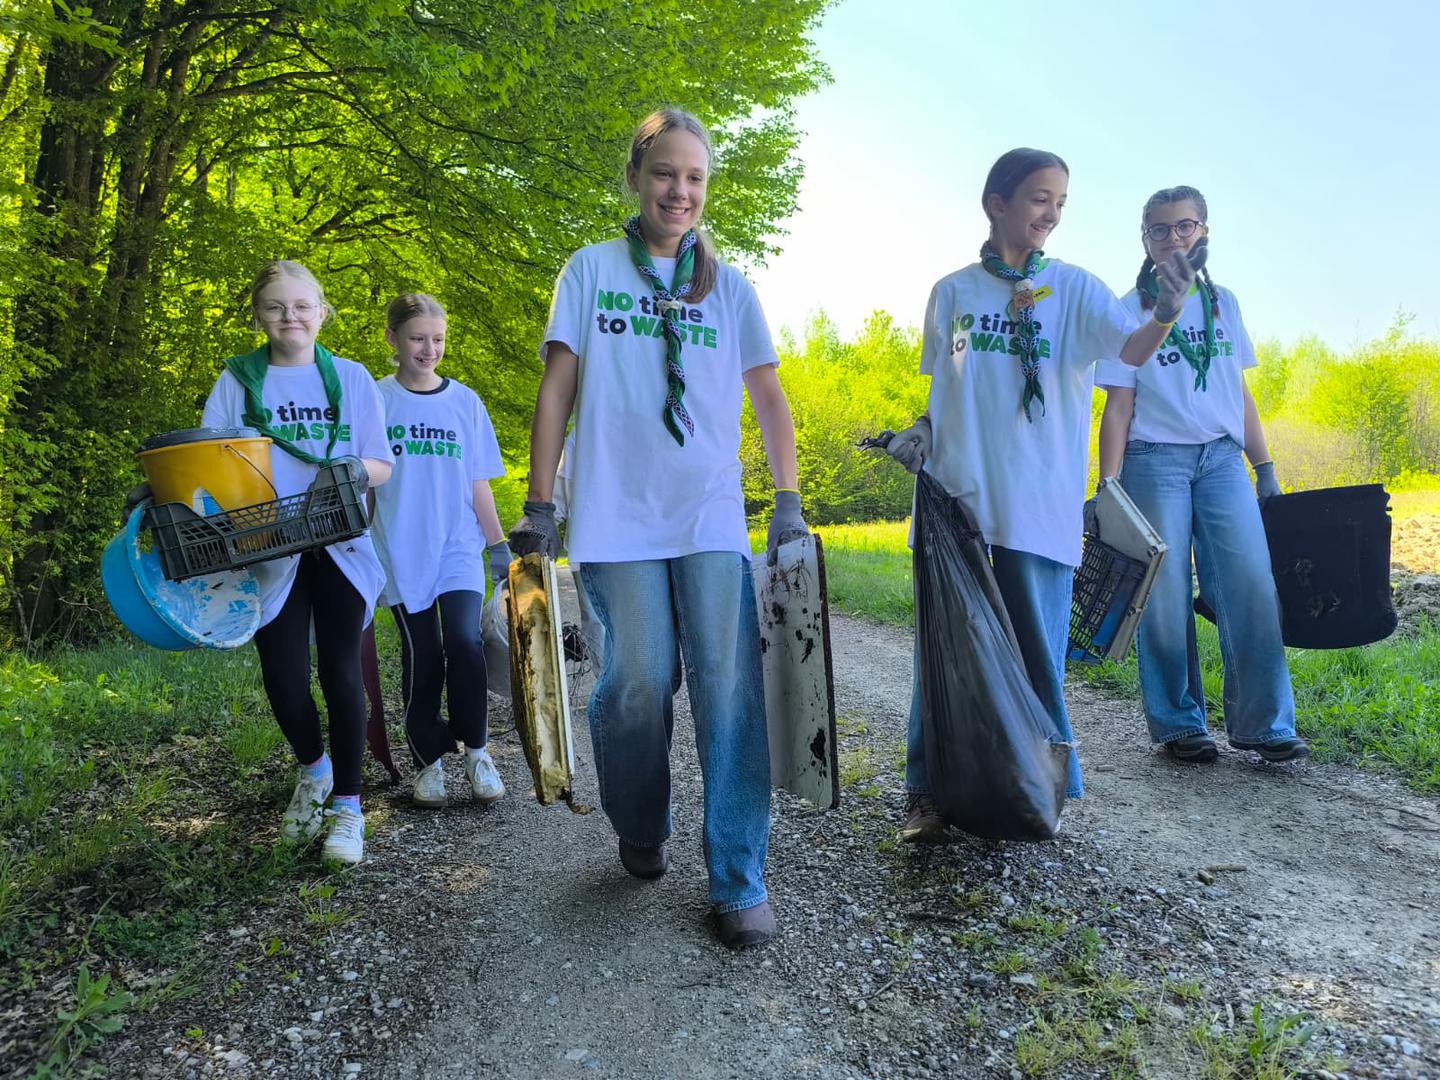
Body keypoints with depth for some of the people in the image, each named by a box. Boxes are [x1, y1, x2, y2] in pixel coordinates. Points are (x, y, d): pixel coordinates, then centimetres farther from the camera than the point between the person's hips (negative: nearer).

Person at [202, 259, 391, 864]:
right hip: (269, 553, 1)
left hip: (339, 547, -1)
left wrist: (357, 471, -18)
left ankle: (347, 804, 11)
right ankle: (312, 769, 32)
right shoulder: (237, 381, 6)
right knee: (283, 677, 1)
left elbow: (382, 466, 4)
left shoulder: (351, 379, 6)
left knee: (339, 668, 0)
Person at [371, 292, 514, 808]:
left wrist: (498, 547, 6)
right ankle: (429, 760, 19)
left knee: (465, 642, -15)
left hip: (459, 547, 0)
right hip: (403, 550, 0)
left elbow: (479, 485, 9)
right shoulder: (376, 401, 3)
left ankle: (475, 750, 5)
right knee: (421, 655, 2)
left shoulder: (465, 401, 6)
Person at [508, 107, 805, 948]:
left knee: (729, 685, -7)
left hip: (712, 517, 1)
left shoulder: (729, 288, 13)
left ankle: (740, 880, 0)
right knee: (638, 683, -1)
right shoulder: (592, 269, 8)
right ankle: (642, 834, 27)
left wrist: (789, 502, 4)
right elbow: (557, 390, 5)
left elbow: (770, 399, 13)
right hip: (617, 518, -1)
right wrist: (539, 508, -1)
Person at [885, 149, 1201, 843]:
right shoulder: (952, 292, 9)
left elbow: (1131, 350, -14)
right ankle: (928, 792, 18)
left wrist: (1164, 315, -35)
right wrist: (919, 432, -1)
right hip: (953, 498, 2)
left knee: (1034, 649, 3)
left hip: (1038, 508, -2)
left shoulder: (1074, 288, 2)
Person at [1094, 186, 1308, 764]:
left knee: (1252, 586, -7)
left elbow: (1240, 394, 17)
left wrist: (1265, 468, 12)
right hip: (1156, 460, -3)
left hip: (1222, 458, 3)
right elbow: (1118, 405, -1)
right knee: (1166, 597, -2)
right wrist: (1107, 486, -7)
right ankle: (1179, 725, 10)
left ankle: (1262, 723, 2)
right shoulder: (1130, 310, 3)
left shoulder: (1223, 303, 15)